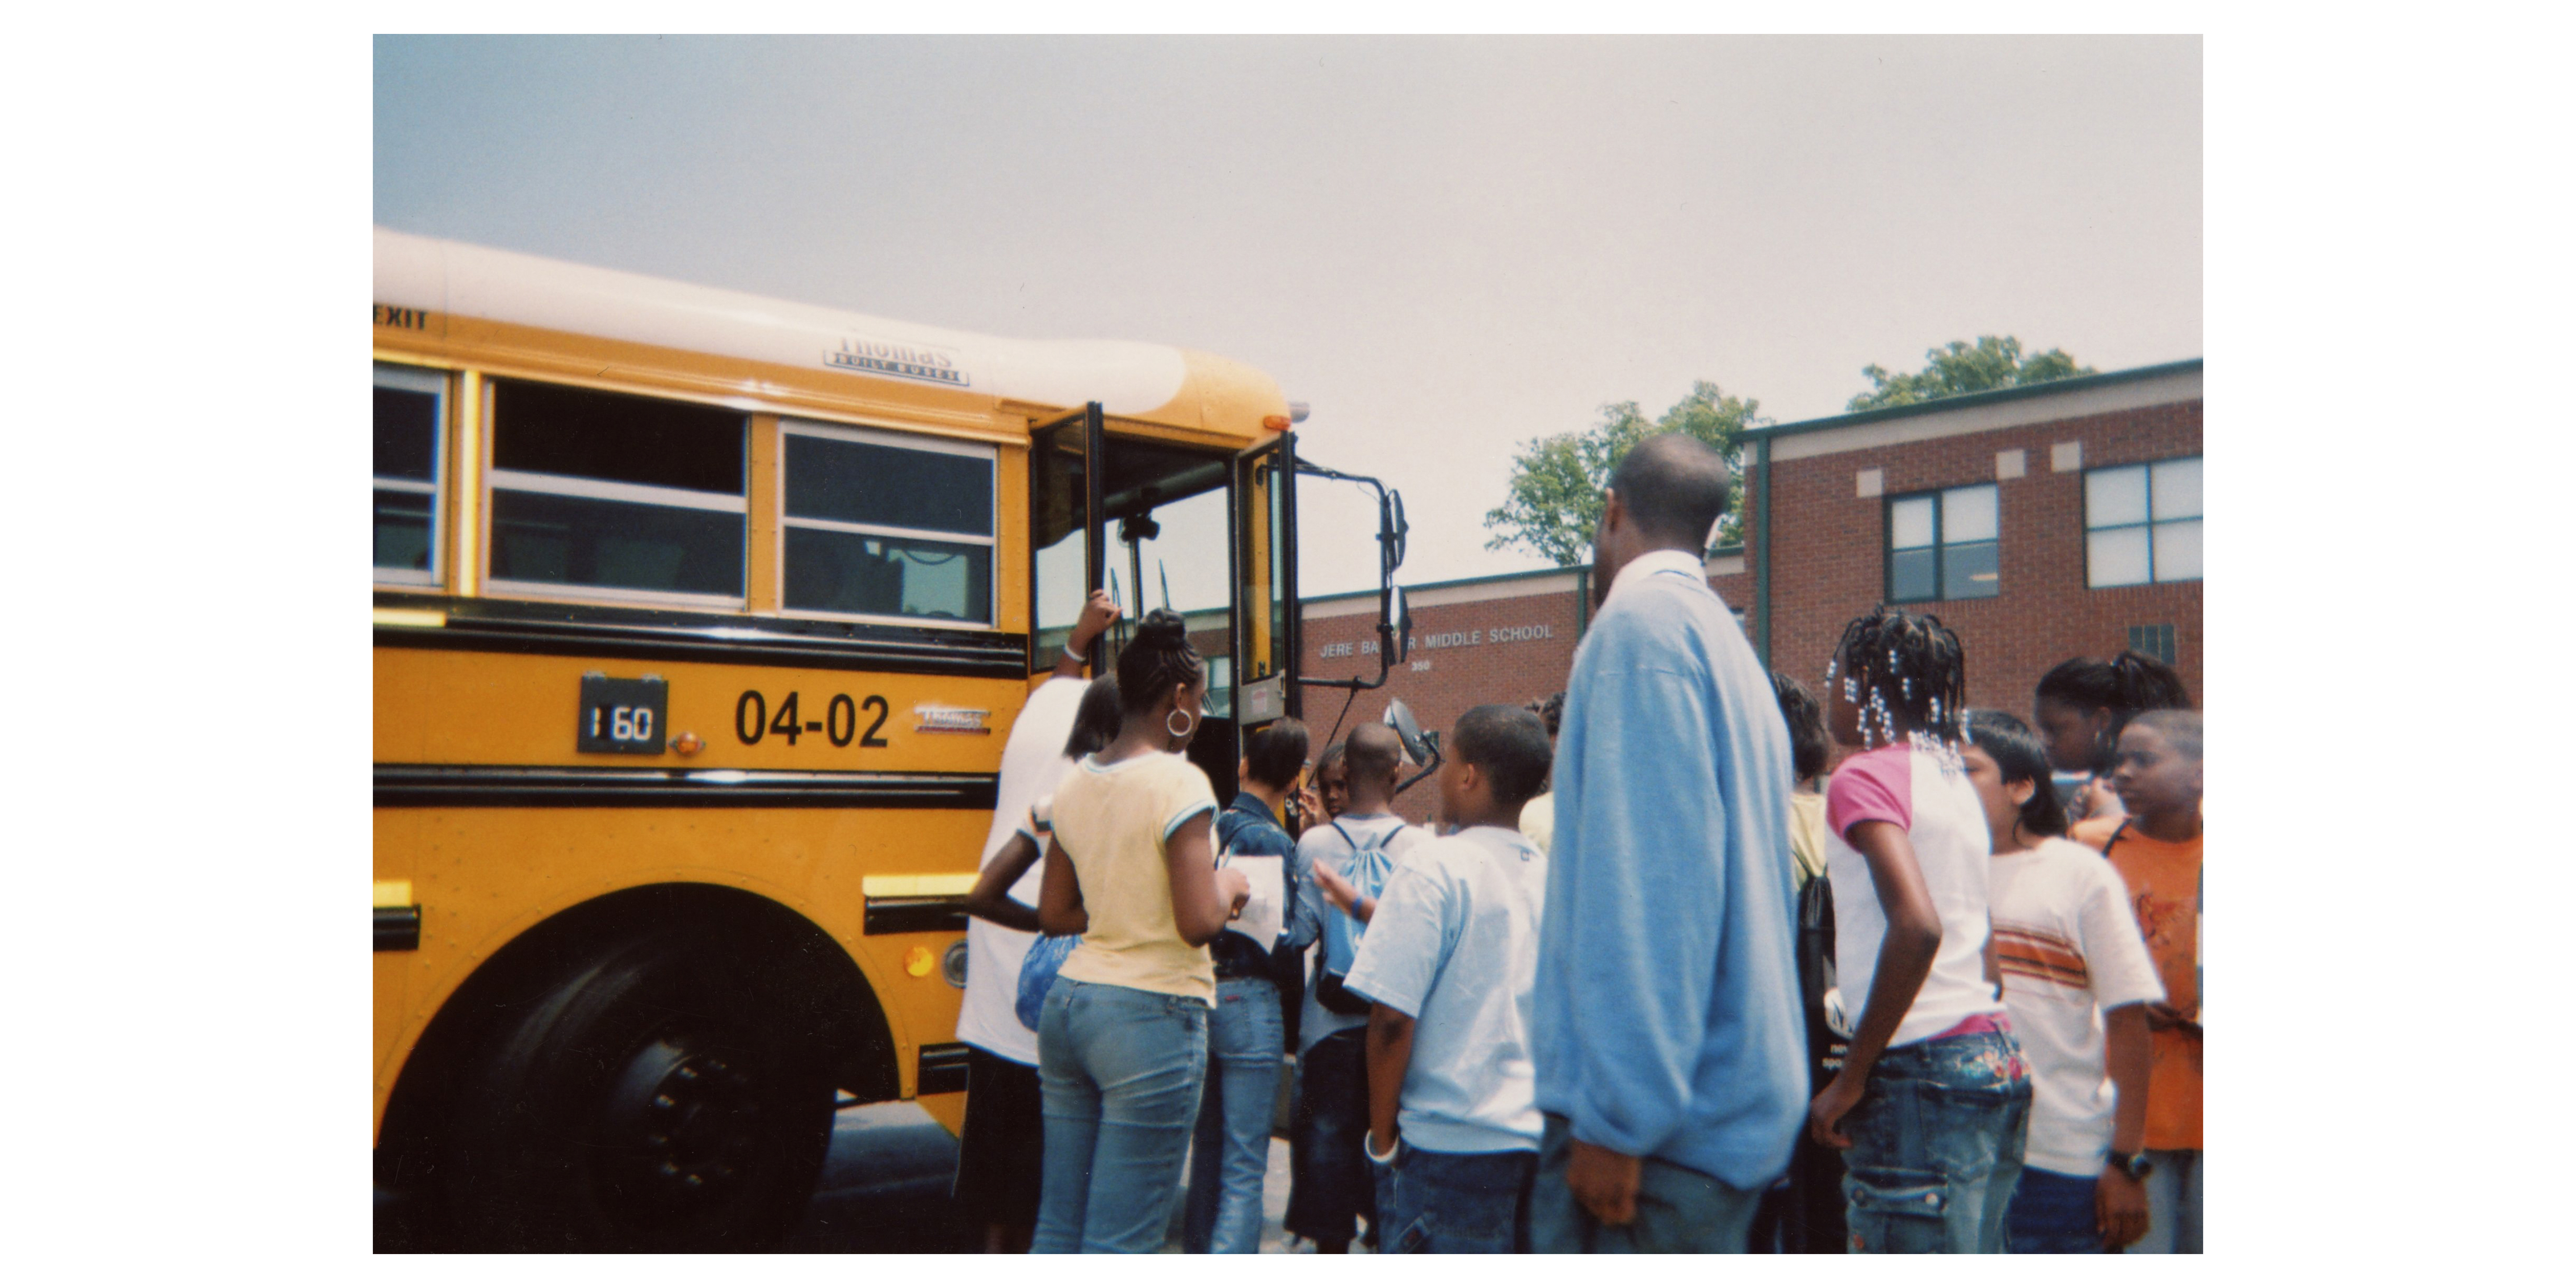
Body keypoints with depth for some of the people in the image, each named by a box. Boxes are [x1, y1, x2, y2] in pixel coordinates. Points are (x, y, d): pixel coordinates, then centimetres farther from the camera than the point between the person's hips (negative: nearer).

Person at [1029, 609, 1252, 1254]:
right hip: (1151, 1018, -7)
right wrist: (1227, 888, 0)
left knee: (1058, 1224, 14)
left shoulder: (1076, 783, 8)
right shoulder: (1179, 782, -14)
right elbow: (1199, 922, -20)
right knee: (1120, 1246, 1)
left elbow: (1053, 914, 13)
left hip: (1067, 1004, 8)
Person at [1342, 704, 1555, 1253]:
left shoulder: (1435, 869, -13)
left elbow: (1392, 1018, -16)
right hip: (1544, 1138, 7)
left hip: (1453, 1145, -7)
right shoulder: (1550, 875, 7)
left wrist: (1382, 1137, -5)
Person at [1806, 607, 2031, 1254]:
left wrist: (1851, 1077, -18)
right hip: (1996, 1052, 9)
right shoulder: (1954, 779, 15)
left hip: (1923, 1069, -9)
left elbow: (1917, 926, -24)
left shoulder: (1866, 776, -10)